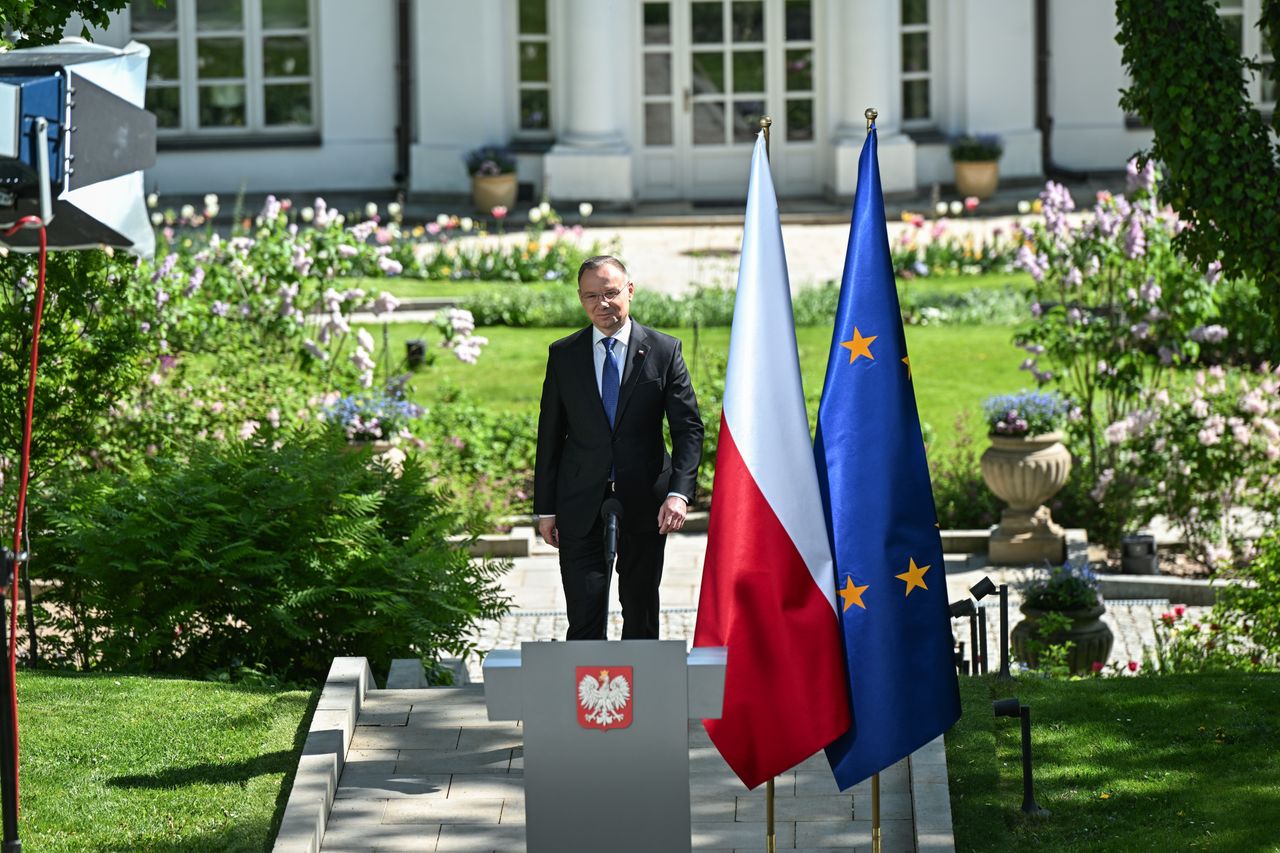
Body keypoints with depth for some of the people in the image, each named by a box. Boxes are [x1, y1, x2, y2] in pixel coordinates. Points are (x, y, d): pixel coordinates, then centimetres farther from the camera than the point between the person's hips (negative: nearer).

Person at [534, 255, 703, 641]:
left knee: (641, 613, 8)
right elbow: (549, 435, 8)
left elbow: (689, 428, -2)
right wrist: (545, 508, 5)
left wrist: (678, 493, -16)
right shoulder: (563, 355, 6)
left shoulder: (663, 351, 1)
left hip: (644, 506, 0)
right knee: (584, 617, -6)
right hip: (581, 507, 0)